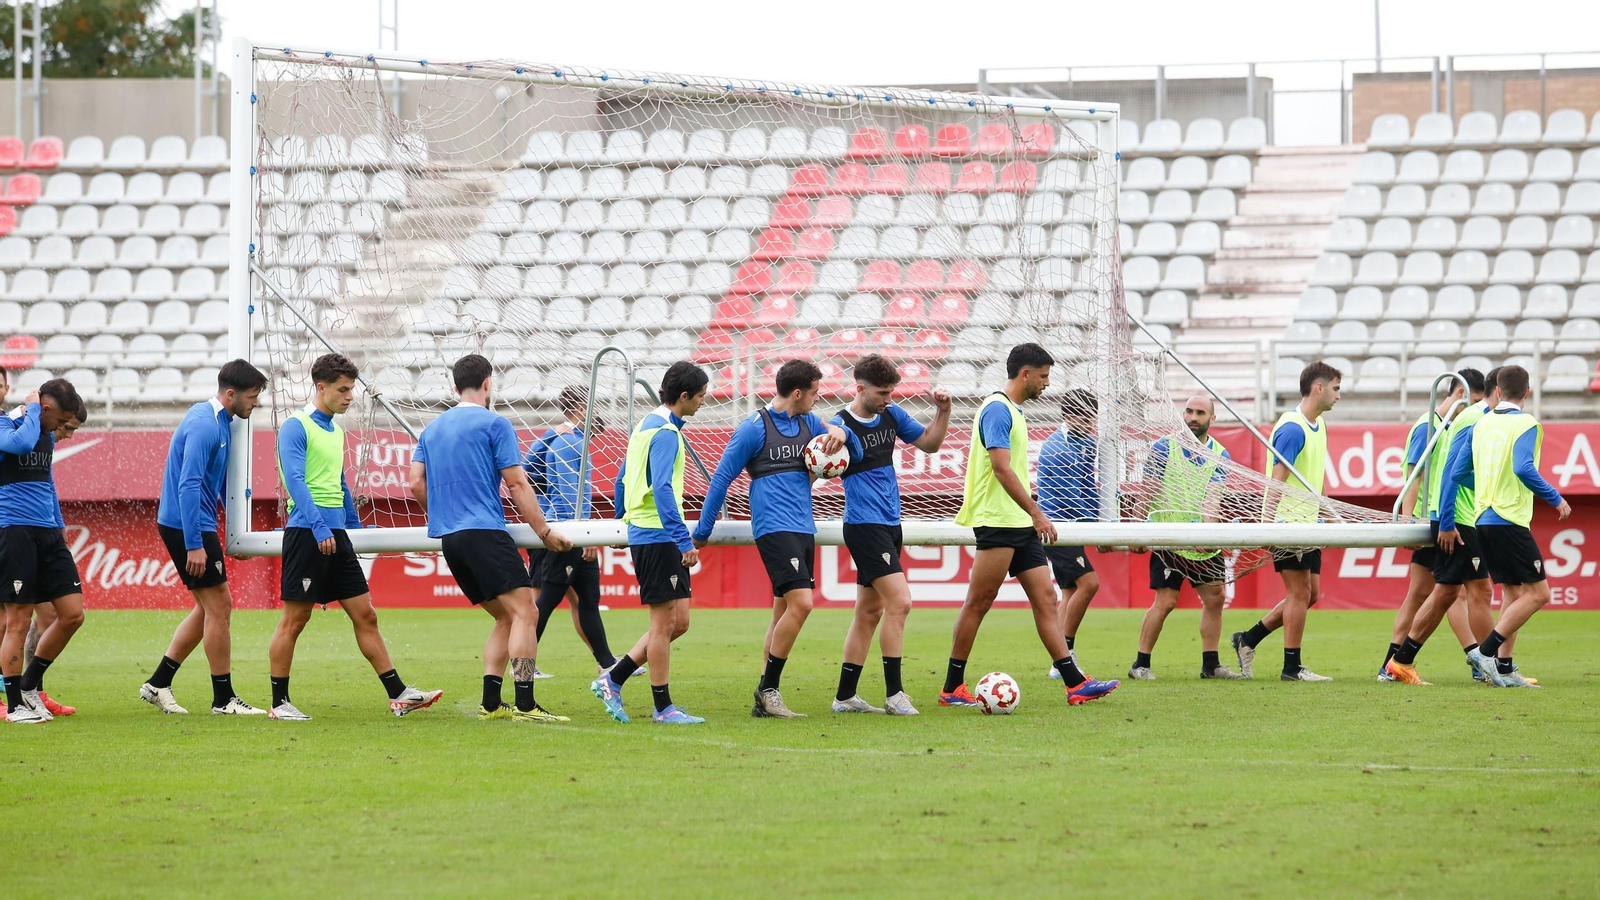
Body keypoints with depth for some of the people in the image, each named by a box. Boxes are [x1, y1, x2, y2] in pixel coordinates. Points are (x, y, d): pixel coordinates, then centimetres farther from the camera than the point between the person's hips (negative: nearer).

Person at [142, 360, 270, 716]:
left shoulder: (219, 422, 12)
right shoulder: (204, 425, -20)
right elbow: (188, 486, -25)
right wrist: (194, 545, -26)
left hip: (195, 524, 10)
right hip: (187, 526, -10)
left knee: (210, 608, 15)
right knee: (219, 607, -4)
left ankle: (158, 683, 17)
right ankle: (223, 699, 2)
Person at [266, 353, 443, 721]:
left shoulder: (335, 431, 18)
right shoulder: (295, 428, -8)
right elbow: (295, 480, -19)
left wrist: (354, 527, 27)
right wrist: (318, 528, -28)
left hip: (336, 536, 8)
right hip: (306, 534, -8)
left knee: (365, 614, 5)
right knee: (294, 618, -3)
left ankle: (398, 694, 4)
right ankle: (279, 703, 4)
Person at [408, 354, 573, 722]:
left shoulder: (432, 429, 18)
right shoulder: (494, 424, -2)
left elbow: (416, 483, 14)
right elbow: (517, 484, -5)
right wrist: (545, 532, -1)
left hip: (447, 537, 8)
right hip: (485, 533, -8)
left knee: (504, 617, 14)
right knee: (524, 612, -11)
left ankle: (490, 703, 4)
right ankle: (525, 705, -23)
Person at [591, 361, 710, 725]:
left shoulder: (647, 426, 16)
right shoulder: (665, 433, -14)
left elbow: (622, 480, 23)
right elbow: (662, 489, -24)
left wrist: (623, 520, 33)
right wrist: (684, 541, -27)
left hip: (643, 533, 10)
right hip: (658, 537, -10)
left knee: (677, 622, 10)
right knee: (665, 622, -4)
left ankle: (613, 680, 12)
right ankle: (663, 707, 1)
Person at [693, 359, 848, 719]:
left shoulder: (808, 422, 13)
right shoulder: (754, 428, -7)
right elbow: (721, 479, -3)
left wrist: (837, 433, -1)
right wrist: (702, 533, 1)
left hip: (804, 528, 8)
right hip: (775, 527, -8)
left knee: (785, 611, 7)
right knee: (800, 602, -19)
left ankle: (765, 700, 12)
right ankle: (768, 690, -11)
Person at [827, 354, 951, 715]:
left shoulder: (892, 415, 9)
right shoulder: (842, 425, -12)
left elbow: (929, 443, 20)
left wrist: (942, 411, 4)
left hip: (889, 524, 8)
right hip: (864, 525, -8)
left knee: (870, 611, 10)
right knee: (899, 602, -16)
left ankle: (845, 696, 16)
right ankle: (894, 695, -12)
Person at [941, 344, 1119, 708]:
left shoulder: (1013, 411, 18)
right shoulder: (997, 409, -13)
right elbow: (1002, 468, -21)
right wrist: (1036, 513, -24)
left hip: (1021, 526, 10)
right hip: (997, 523, -10)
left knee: (1045, 600, 4)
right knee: (978, 604, -4)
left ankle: (1074, 683, 1)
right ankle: (952, 689, 2)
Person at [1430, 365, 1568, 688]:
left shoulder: (1481, 424, 12)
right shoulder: (1526, 424, -7)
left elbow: (1456, 473, 12)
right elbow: (1523, 468, -22)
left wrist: (1446, 523, 21)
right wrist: (1555, 499, -11)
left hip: (1482, 518, 7)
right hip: (1510, 520, -7)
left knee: (1512, 592, 14)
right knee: (1537, 592, -5)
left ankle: (1503, 669, 6)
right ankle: (1486, 652, -14)